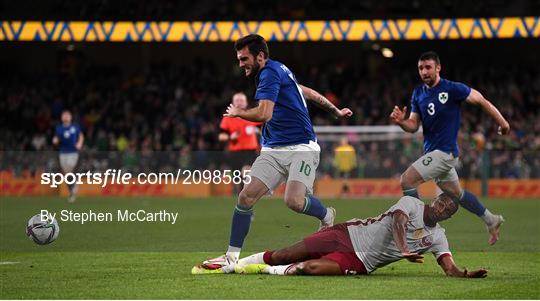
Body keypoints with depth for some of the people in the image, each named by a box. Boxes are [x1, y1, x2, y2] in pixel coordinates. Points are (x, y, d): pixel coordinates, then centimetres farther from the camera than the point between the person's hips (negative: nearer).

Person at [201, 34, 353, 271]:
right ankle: (232, 256, -4)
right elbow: (308, 92, 28)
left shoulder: (270, 73, -13)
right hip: (273, 151, 9)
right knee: (246, 197, -8)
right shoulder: (278, 71, 17)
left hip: (301, 149, -9)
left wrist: (237, 112, -5)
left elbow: (263, 114, -24)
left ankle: (327, 216, 9)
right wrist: (336, 111, 39)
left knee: (295, 201, -26)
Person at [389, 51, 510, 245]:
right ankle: (491, 221, 37)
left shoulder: (452, 89, -14)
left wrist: (502, 123, 3)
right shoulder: (418, 94, 7)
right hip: (432, 152, 8)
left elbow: (482, 101, -5)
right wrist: (401, 122, -15)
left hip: (445, 152, -8)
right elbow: (414, 125, 7)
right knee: (455, 193, 20)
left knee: (407, 180, -19)